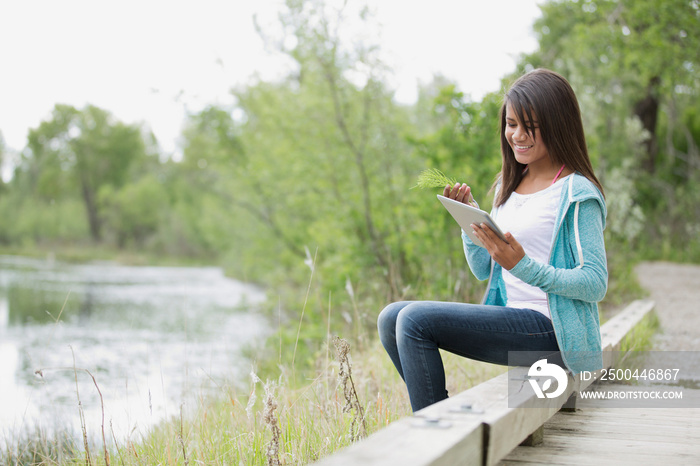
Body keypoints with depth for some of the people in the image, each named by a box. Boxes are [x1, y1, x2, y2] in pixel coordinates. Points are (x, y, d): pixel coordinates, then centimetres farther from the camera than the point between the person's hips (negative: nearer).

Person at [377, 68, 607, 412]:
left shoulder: (577, 194, -8)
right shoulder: (508, 187, 15)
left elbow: (596, 284, -13)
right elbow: (483, 270, 17)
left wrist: (523, 265, -24)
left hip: (546, 327, -8)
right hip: (508, 317, 8)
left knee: (415, 319, -21)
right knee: (391, 320, 1)